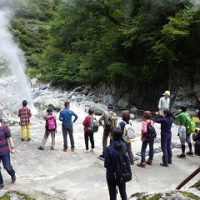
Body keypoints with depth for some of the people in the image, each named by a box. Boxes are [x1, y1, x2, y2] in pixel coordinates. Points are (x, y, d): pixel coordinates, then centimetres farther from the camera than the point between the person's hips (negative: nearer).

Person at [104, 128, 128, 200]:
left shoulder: (109, 148, -24)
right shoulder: (124, 145, -10)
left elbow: (106, 164, -17)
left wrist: (112, 170, 2)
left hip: (112, 175, -4)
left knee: (113, 194, 13)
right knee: (123, 192, 23)